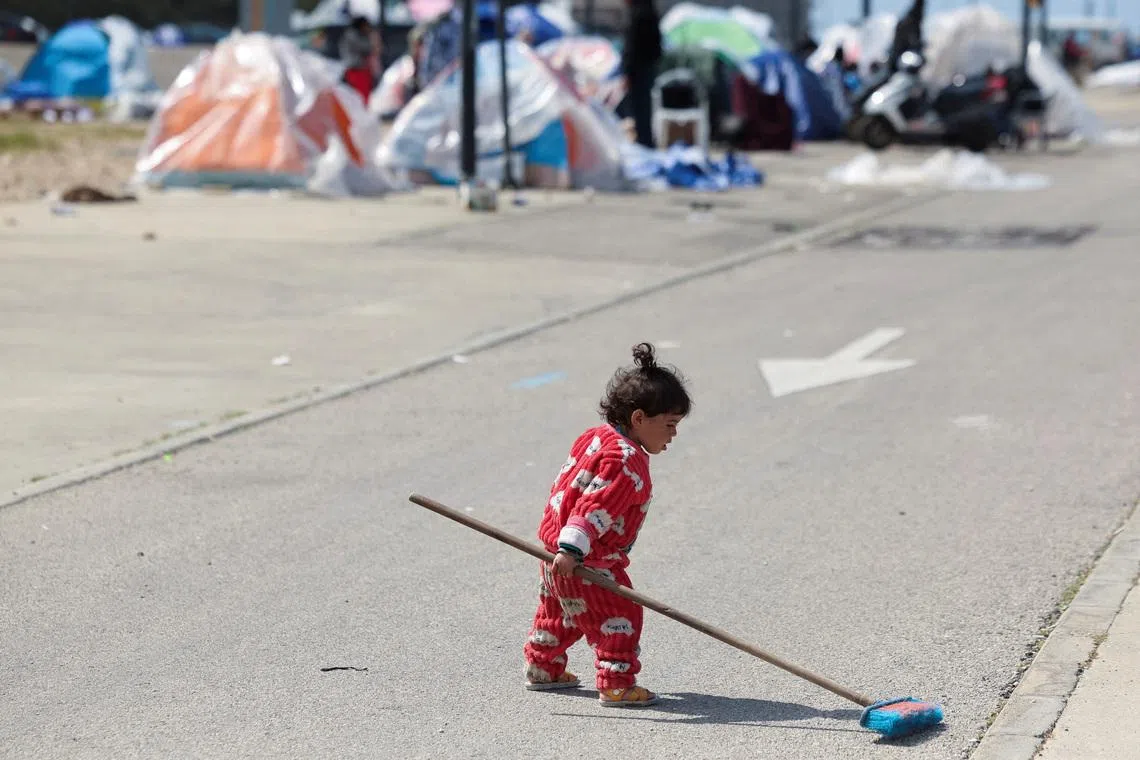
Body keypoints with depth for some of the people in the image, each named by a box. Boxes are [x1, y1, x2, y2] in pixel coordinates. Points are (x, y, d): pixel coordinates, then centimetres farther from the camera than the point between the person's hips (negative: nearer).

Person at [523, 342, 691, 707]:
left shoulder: (596, 438, 8)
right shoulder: (626, 461, -24)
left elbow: (568, 482, 19)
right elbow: (594, 508, -32)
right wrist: (571, 549, -38)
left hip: (556, 540, 10)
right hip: (584, 562, -10)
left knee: (558, 611, 25)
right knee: (618, 616, -7)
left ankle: (543, 669, 40)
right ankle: (616, 684, -7)